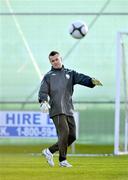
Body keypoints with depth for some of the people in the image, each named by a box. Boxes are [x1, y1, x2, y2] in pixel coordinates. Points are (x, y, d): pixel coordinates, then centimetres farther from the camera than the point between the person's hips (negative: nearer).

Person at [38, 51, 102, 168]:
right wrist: (44, 101, -22)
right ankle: (63, 160, -11)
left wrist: (92, 81, -21)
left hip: (69, 110, 5)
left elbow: (81, 78, 0)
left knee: (72, 136, 3)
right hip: (57, 110, -5)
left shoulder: (70, 74, 17)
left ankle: (49, 151, 17)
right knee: (64, 132, -18)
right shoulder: (48, 76, 10)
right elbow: (43, 91, 0)